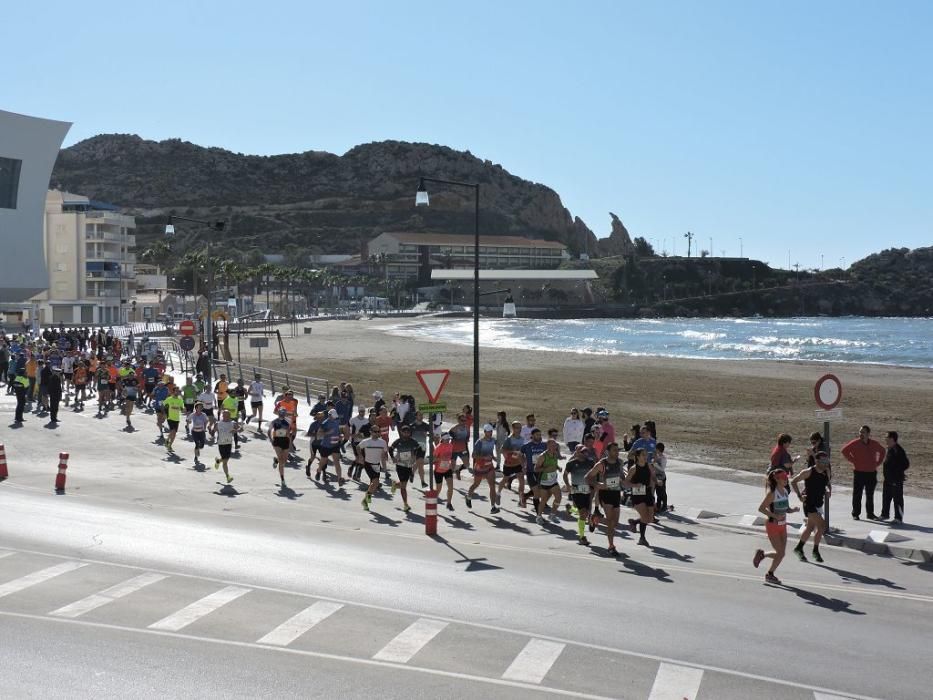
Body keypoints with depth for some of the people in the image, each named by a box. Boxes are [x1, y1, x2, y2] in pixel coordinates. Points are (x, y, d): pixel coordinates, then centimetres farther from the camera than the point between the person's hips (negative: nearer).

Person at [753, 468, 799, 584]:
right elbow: (761, 508, -17)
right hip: (772, 526, -7)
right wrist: (774, 516, -25)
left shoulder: (785, 491, 5)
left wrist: (793, 509, -6)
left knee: (781, 554, 7)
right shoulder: (772, 493, -17)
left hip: (782, 525, 7)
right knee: (780, 553, -6)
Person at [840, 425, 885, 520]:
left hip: (871, 473, 3)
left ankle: (870, 514, 20)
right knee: (857, 494, -1)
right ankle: (855, 514, 6)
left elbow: (882, 451, 23)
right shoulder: (855, 443, -7)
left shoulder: (874, 444, 5)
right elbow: (844, 450, -2)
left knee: (870, 495, 11)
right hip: (859, 472, -3)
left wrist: (878, 462, 13)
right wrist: (852, 461, -5)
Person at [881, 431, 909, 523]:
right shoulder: (888, 449, 10)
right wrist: (884, 469, 11)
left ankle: (899, 518, 7)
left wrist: (898, 471, -16)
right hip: (888, 479, 10)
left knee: (897, 498, 0)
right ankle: (885, 514, 30)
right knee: (886, 497, 17)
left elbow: (906, 464, -19)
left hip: (896, 479, -10)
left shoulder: (898, 450, -19)